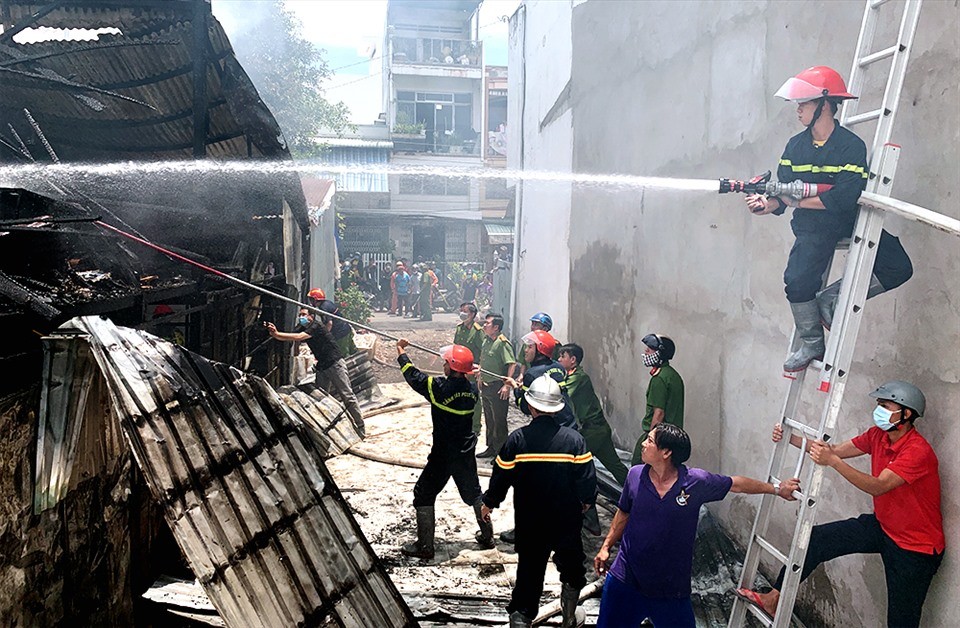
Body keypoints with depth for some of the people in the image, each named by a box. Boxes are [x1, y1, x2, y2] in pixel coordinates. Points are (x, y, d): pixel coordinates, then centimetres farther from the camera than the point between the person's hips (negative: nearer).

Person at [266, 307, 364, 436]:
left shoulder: (316, 326, -15)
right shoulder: (302, 328, 10)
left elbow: (298, 337, -28)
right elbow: (288, 338, 0)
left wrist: (277, 334, -28)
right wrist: (274, 333, -20)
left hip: (335, 363, -9)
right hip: (322, 366, 9)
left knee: (347, 396, -7)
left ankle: (360, 428, -2)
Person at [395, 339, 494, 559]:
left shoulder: (439, 387, -21)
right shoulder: (472, 390, -6)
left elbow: (413, 375, -7)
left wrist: (401, 352, 7)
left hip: (442, 455, -6)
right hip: (466, 452, 6)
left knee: (424, 495, 8)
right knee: (473, 492, 22)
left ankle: (424, 546, 10)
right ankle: (487, 537, 29)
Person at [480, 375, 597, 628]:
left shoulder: (517, 439, -16)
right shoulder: (573, 439, -15)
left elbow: (502, 476, -9)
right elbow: (587, 478, -10)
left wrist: (489, 502, 9)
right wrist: (586, 501, 11)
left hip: (529, 522, 0)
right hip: (567, 520, 1)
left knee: (529, 569, 13)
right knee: (571, 564, 23)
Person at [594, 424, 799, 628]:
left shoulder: (697, 482, -15)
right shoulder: (635, 475, -9)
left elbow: (736, 484, 1)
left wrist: (777, 489, 8)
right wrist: (606, 547, 7)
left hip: (671, 589, -1)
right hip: (626, 579, 1)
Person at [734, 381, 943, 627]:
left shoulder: (918, 451, -27)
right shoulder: (878, 435, -2)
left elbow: (878, 487, -35)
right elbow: (836, 450, 2)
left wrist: (832, 461, -46)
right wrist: (790, 438, -7)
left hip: (916, 546, -7)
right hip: (881, 525, 7)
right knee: (817, 538, -4)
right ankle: (773, 599, 2)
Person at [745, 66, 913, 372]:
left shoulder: (852, 146, -13)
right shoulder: (795, 146, 2)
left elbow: (844, 198, -24)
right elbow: (783, 193, -1)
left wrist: (796, 199, -20)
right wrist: (768, 203, -24)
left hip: (851, 221, -1)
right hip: (813, 228, 1)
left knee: (898, 268, -13)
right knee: (797, 281, -21)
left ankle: (831, 299, 3)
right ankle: (812, 345, 1)